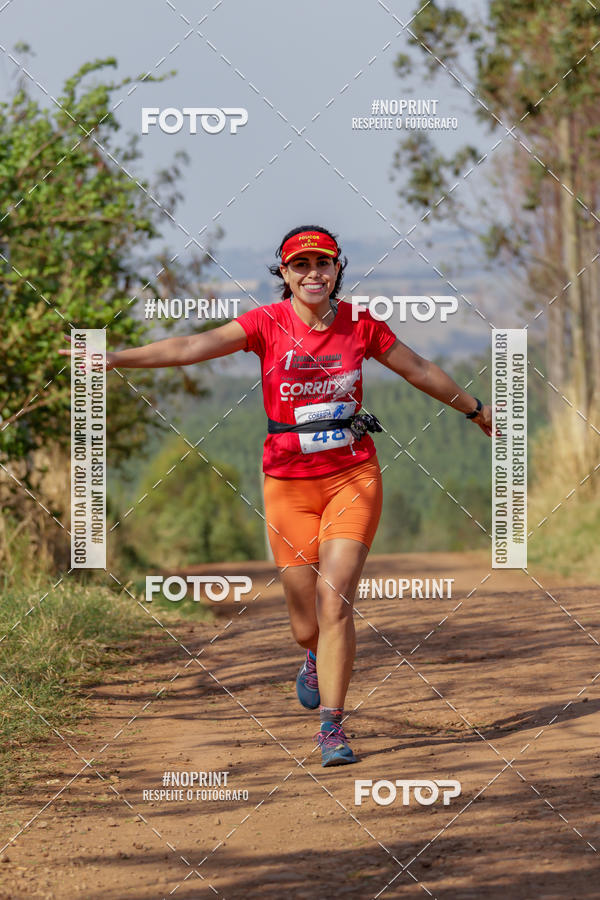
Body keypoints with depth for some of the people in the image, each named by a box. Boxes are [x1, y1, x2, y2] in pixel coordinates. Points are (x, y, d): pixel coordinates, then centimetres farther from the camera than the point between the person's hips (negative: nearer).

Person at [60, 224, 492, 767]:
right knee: (307, 624, 4)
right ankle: (318, 659, 42)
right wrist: (115, 359, -27)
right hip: (289, 483, 0)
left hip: (353, 475, 0)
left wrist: (478, 411, 25)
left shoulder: (360, 323, 1)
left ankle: (331, 725, -7)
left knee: (335, 600, -15)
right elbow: (193, 348, -15)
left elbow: (420, 370, 15)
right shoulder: (267, 324, -5)